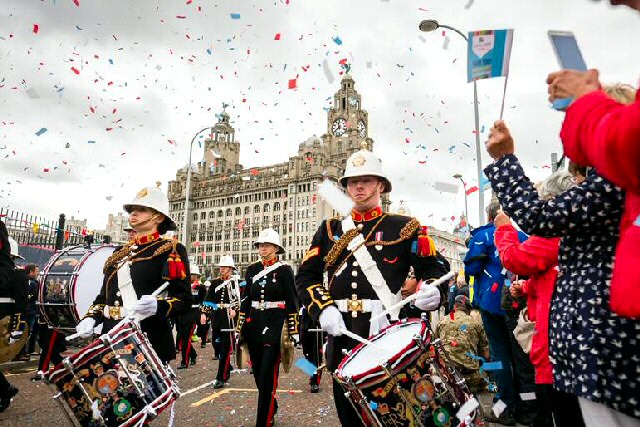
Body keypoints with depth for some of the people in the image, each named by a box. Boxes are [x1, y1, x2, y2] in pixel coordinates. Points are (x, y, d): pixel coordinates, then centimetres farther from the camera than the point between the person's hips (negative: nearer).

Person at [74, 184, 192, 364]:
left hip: (149, 342, -6)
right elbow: (104, 294, 22)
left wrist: (158, 306, -31)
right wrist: (91, 317, 4)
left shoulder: (171, 250, -5)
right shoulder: (120, 253, 16)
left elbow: (183, 299, -12)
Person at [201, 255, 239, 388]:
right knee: (220, 346, 13)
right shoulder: (215, 283, 12)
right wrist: (204, 313, 0)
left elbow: (239, 299, -8)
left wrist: (234, 309, -24)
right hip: (217, 318, 5)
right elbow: (208, 299, 9)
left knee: (226, 348, -2)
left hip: (230, 318, -5)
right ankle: (227, 369, 33)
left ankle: (221, 378, 4)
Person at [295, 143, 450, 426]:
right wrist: (323, 309, -9)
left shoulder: (404, 227, 5)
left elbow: (435, 265, 4)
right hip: (342, 337, 3)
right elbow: (306, 275, 7)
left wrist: (432, 289, -19)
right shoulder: (330, 229, 12)